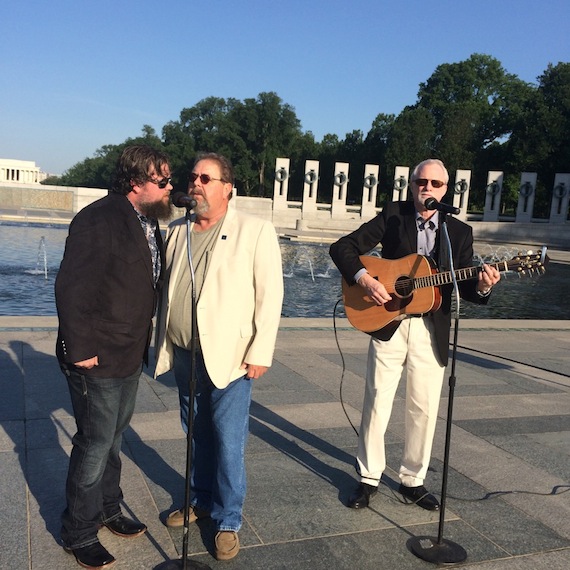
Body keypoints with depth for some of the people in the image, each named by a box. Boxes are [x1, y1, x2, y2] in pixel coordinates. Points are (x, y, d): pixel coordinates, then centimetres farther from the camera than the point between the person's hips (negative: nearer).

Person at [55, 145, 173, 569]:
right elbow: (72, 288, -22)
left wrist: (141, 344, 10)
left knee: (113, 437, 21)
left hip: (130, 356, 8)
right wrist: (80, 351, -21)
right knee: (96, 443, 4)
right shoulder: (100, 219, -20)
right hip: (97, 358, -8)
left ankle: (108, 510, 40)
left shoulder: (149, 223, 6)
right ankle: (79, 534, 24)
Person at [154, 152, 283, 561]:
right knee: (197, 434, 18)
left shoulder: (255, 231, -7)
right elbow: (166, 289, 15)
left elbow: (270, 295, -9)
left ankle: (228, 520, 20)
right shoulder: (177, 232, 10)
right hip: (183, 354, 5)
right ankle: (202, 500, 37)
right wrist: (163, 342, 13)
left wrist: (260, 352, -13)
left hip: (228, 356, -5)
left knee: (227, 441, 2)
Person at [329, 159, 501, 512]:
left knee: (425, 410, 8)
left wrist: (483, 286, -19)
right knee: (377, 403, 4)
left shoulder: (460, 232, 7)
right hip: (388, 324, -1)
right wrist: (365, 279, -18)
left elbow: (466, 288, 4)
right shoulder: (393, 216, 1)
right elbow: (343, 248, -3)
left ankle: (413, 480, 26)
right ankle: (369, 478, 20)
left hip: (432, 332, 2)